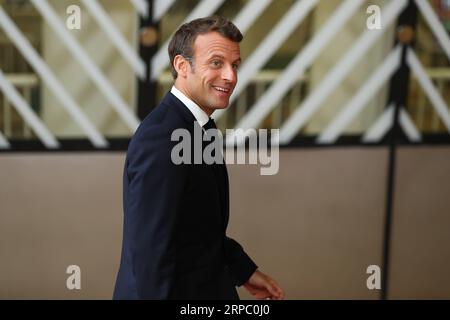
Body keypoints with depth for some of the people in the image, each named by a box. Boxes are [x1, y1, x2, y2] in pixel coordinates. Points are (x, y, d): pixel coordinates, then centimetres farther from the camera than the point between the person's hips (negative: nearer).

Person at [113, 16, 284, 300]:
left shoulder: (195, 126, 4)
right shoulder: (161, 138, -25)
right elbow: (150, 252, -27)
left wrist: (244, 271, 10)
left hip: (205, 287, 9)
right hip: (172, 291, -9)